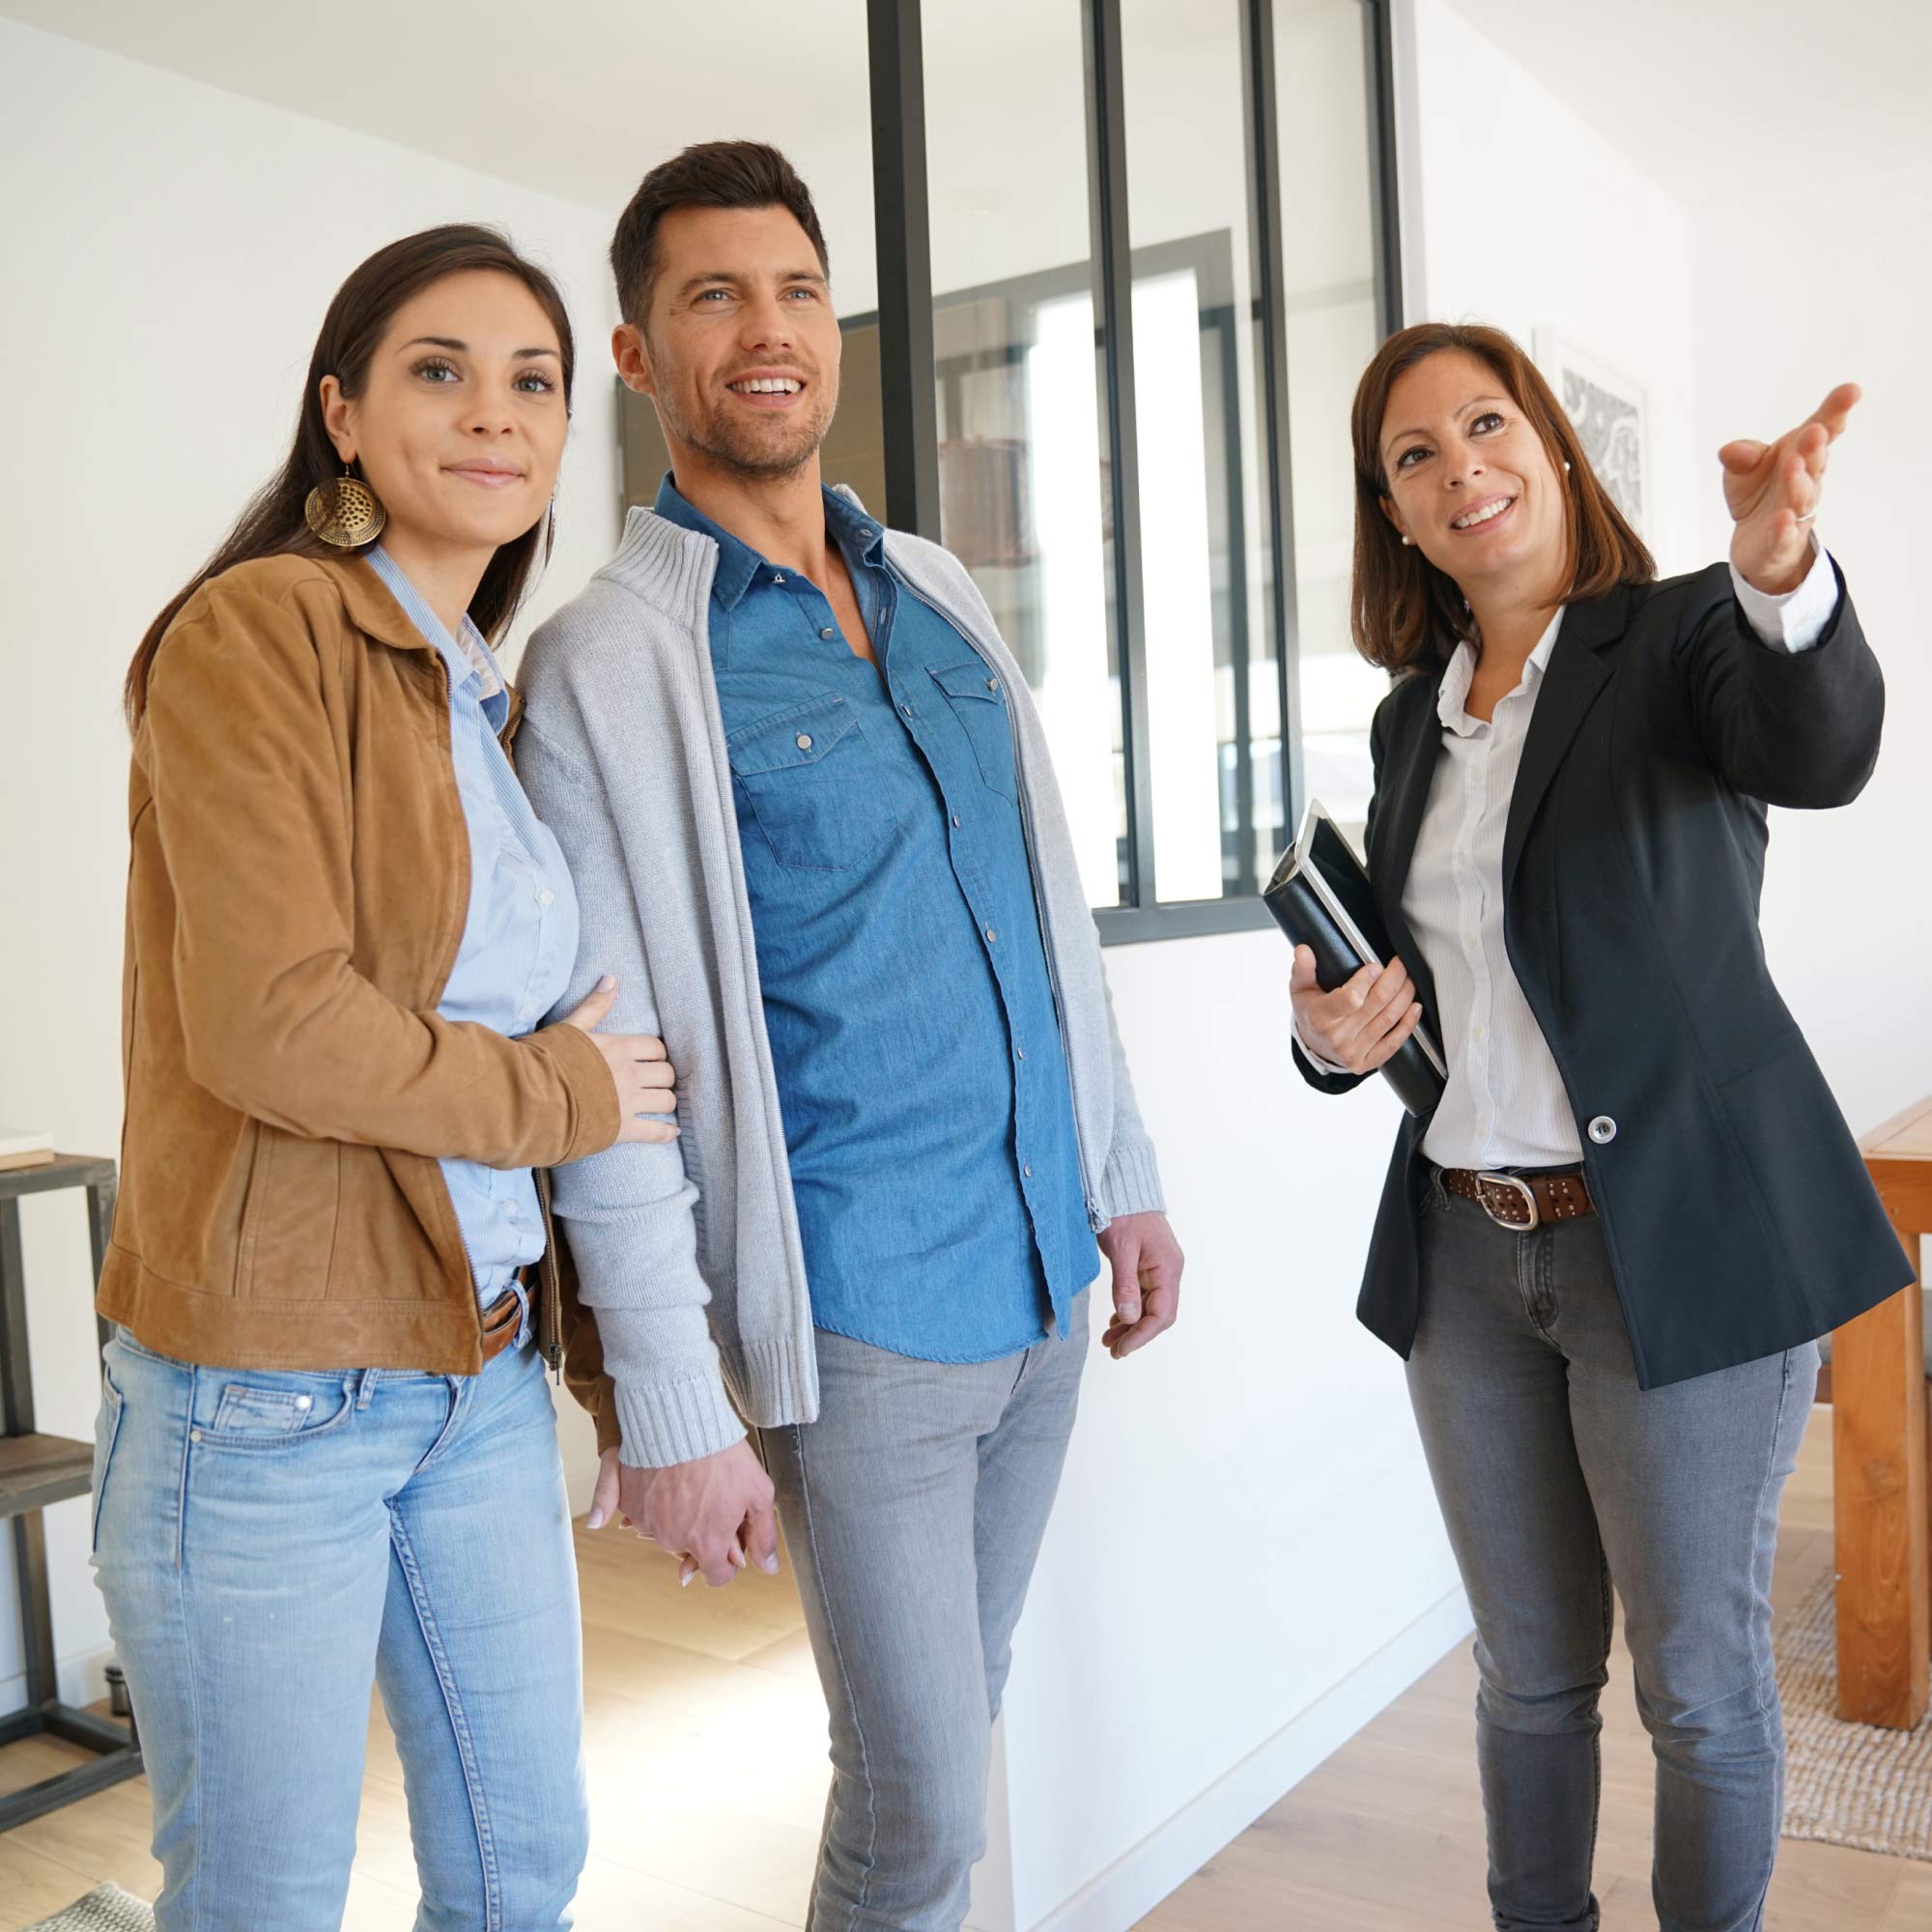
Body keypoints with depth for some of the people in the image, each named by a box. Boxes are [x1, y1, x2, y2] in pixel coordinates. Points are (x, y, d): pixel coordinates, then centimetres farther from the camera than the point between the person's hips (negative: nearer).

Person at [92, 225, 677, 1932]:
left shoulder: (488, 701, 11)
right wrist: (554, 1094, -8)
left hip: (483, 1373, 7)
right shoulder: (259, 633, -12)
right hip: (267, 1395, -7)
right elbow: (270, 1024, -22)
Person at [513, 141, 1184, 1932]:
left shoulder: (938, 592, 10)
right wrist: (669, 1411, -15)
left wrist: (1122, 1175, 13)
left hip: (1045, 1272, 6)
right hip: (859, 1313, -6)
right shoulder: (610, 663, -11)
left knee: (951, 1728, 20)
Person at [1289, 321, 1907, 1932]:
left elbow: (1820, 752, -29)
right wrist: (1331, 1034, -5)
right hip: (1467, 1252, 5)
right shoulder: (1415, 714, 10)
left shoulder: (1685, 637, -6)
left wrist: (1782, 572, -48)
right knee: (1530, 1672, 18)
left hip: (1681, 1243, -4)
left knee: (1698, 1677, 10)